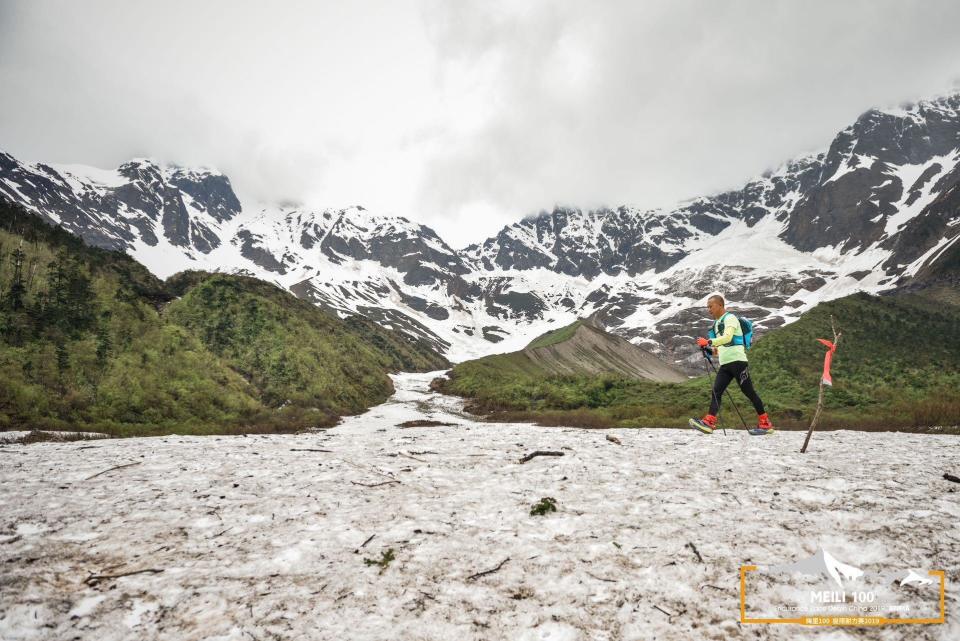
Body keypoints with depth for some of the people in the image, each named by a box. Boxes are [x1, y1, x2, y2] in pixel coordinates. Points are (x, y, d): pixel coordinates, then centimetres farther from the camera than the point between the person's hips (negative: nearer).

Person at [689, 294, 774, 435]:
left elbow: (727, 338, -23)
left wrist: (709, 342, -30)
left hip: (737, 360, -8)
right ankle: (709, 422, -15)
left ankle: (765, 424, 5)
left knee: (748, 391, -4)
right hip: (725, 363, 8)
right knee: (716, 391, -6)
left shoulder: (730, 318, -6)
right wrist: (716, 350, 11)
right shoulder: (717, 323, 21)